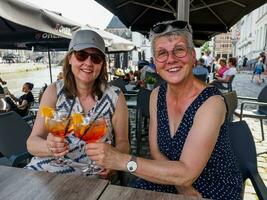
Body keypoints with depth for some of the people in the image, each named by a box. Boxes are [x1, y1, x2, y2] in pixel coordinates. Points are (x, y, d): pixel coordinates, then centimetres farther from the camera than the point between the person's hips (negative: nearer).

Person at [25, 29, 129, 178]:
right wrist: (49, 146, -29)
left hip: (91, 176, -1)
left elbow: (122, 142, 1)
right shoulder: (54, 91, -3)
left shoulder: (115, 96, -6)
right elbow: (32, 142, -6)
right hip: (47, 168, 2)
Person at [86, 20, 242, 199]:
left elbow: (185, 174, -28)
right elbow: (156, 151, -4)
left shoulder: (211, 102, -23)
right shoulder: (156, 95, -5)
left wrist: (123, 161, -31)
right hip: (175, 184, 4)